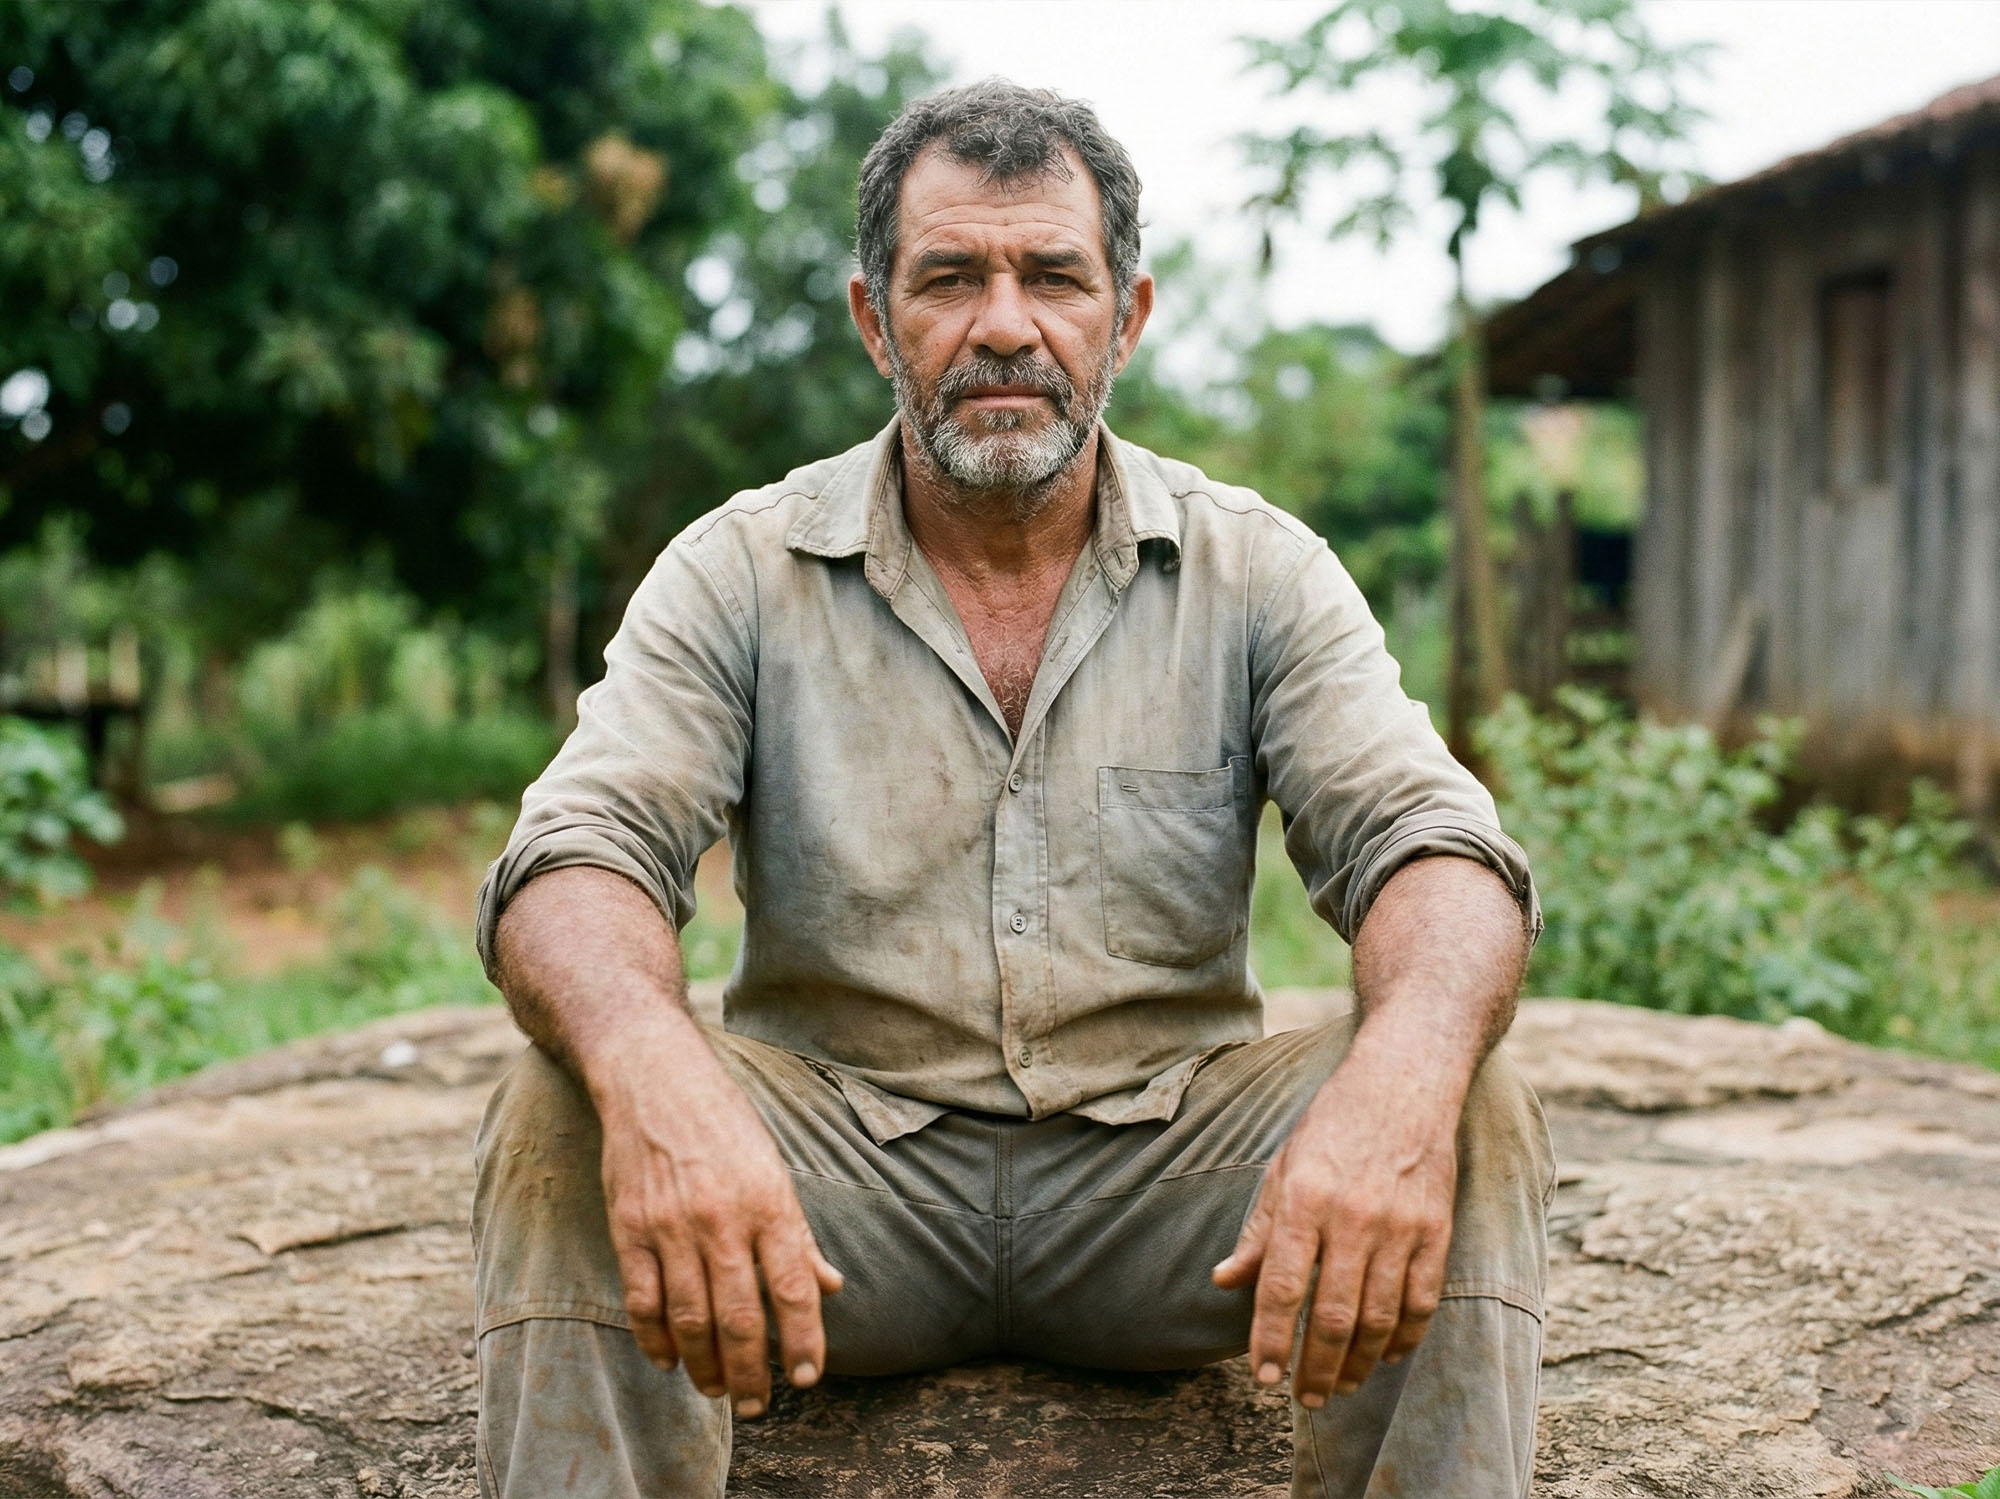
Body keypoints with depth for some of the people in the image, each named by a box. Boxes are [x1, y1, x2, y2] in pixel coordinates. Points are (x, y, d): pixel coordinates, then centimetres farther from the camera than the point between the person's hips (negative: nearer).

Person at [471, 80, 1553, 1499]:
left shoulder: (1257, 570, 0)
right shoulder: (742, 570, -2)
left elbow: (1429, 846, -10)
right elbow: (580, 855, -13)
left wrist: (1404, 1076, -36)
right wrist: (652, 1074, -39)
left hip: (1163, 1163, 1)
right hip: (839, 1164, 0)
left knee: (1474, 1114, -24)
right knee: (565, 1113, -27)